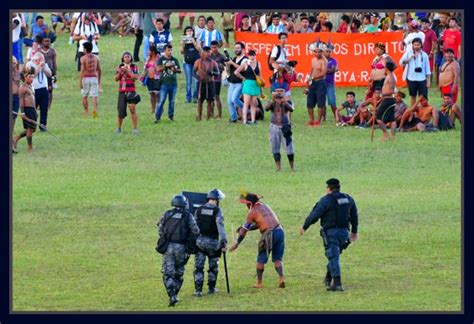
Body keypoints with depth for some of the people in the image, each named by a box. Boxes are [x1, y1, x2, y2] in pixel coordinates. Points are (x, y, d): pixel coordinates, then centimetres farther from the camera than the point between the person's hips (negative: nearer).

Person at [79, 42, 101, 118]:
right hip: (94, 77, 3)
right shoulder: (96, 58, 8)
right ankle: (95, 110, -21)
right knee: (94, 96, -2)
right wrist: (99, 79, 24)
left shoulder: (83, 58, -6)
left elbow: (82, 70, -12)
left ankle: (86, 112, 14)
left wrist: (80, 81, -11)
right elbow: (99, 70, 11)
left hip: (86, 78, -3)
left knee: (84, 96, 12)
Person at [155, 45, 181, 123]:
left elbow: (179, 70, 11)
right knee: (162, 101, -7)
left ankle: (171, 116, 18)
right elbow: (158, 69, -7)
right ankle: (158, 117, -5)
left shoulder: (174, 60, 11)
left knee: (172, 101, 8)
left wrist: (175, 70, -10)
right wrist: (166, 65, -18)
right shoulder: (161, 59, 3)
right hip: (164, 83, -3)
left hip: (173, 83, 3)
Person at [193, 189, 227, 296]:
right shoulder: (217, 210, -8)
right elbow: (220, 226, -16)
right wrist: (223, 241, -17)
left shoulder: (199, 210, 4)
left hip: (199, 240, 2)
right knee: (213, 266, 16)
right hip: (212, 242, -2)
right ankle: (211, 288, 24)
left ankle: (198, 290, -3)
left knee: (198, 267, 3)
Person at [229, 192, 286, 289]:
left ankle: (259, 282, 12)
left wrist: (237, 243, 8)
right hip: (279, 230, 6)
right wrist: (243, 228, 29)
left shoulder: (252, 212, 0)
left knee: (261, 259, 9)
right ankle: (281, 277, -7)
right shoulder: (264, 205, 21)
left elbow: (245, 229, 1)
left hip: (269, 234, -6)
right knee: (277, 258, 12)